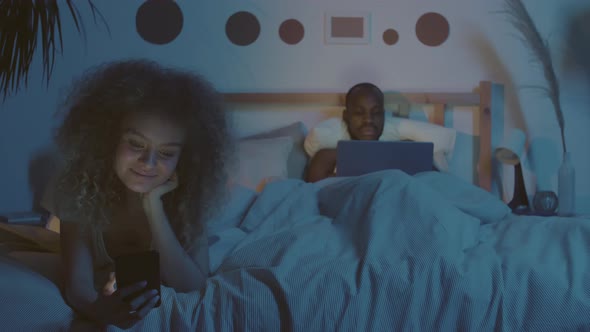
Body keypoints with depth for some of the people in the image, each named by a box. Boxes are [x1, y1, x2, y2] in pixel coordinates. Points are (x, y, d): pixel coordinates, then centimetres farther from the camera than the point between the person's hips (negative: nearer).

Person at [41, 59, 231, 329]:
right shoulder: (81, 186, -23)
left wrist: (153, 207, -33)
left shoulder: (189, 193, -20)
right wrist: (100, 310, -52)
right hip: (104, 304, 0)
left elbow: (192, 285, -24)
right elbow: (77, 286, -27)